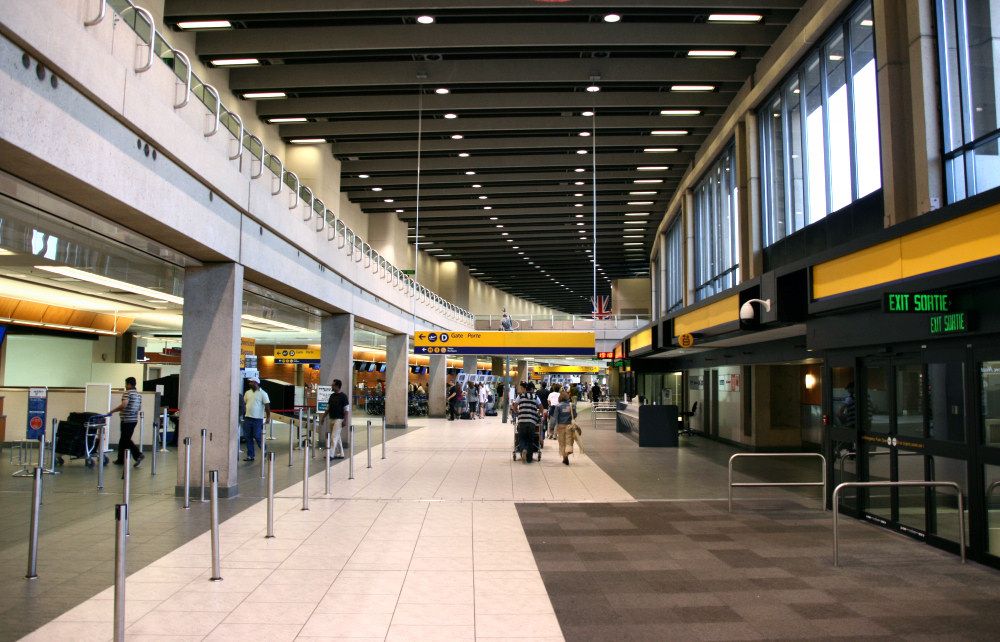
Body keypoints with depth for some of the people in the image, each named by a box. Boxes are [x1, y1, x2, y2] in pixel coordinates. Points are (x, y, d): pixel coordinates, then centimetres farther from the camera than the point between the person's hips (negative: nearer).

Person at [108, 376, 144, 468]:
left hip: (127, 420, -8)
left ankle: (138, 455, -8)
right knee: (123, 439, 15)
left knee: (126, 440, -2)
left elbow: (123, 405, -25)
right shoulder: (139, 395, 13)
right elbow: (139, 408, 19)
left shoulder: (127, 393, -12)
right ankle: (121, 460, 13)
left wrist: (112, 411, -15)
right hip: (134, 419, 8)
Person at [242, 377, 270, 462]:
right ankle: (250, 455, 13)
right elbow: (244, 403, 18)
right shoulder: (247, 393, 12)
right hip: (247, 418, 6)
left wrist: (268, 417, -15)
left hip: (257, 419, -6)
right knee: (248, 438, 6)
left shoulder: (263, 393, -5)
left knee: (257, 437, -4)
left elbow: (267, 406, -9)